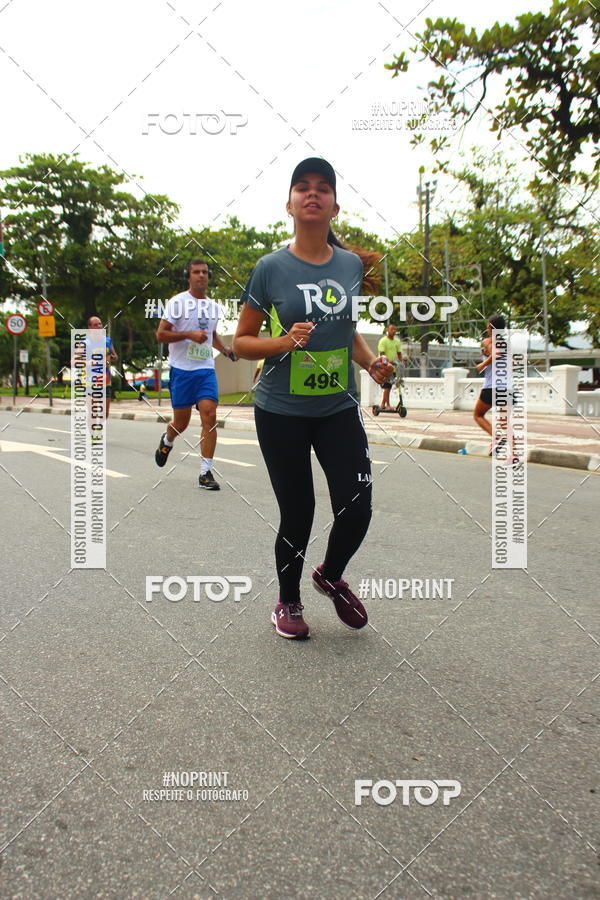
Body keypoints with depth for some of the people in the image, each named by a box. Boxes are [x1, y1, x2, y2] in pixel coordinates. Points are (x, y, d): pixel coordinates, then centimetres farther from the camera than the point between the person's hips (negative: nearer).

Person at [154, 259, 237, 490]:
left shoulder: (214, 306, 13)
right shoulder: (177, 302, -4)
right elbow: (161, 334, -8)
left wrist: (226, 350, 12)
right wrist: (189, 335, -18)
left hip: (206, 368, 4)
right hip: (181, 369, -3)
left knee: (210, 416, -12)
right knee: (181, 422, 5)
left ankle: (205, 473, -6)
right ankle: (166, 441, 42)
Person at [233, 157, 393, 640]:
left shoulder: (352, 265, 5)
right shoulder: (271, 268, -6)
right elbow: (241, 342, -2)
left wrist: (371, 361, 0)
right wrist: (284, 342, -20)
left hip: (339, 409, 3)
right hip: (281, 413, -3)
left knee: (356, 509, -5)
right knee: (297, 515, 3)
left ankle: (332, 576, 29)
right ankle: (288, 603, 30)